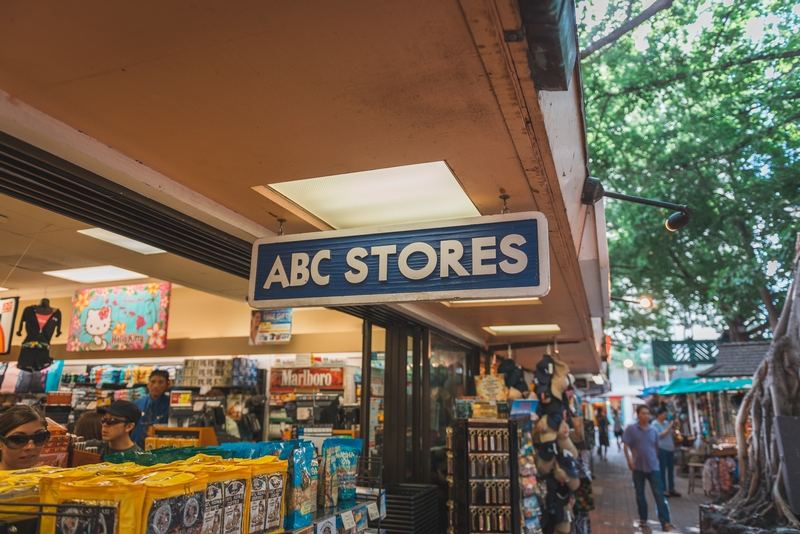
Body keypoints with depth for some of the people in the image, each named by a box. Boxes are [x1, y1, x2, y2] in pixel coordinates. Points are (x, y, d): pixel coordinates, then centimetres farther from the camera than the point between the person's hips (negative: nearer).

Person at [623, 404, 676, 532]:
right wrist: (630, 461, -15)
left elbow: (656, 448, 16)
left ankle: (665, 523, -3)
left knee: (659, 495, -4)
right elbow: (626, 446, -7)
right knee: (640, 494, 10)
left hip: (653, 467, 2)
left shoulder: (653, 431, 5)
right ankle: (643, 519, 25)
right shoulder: (631, 429, -5)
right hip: (638, 467, -1)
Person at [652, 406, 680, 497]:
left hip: (670, 449, 7)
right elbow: (659, 435, -15)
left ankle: (671, 489, 16)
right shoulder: (655, 424, -5)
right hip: (661, 449, -7)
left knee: (671, 469, 9)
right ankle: (663, 489, 0)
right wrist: (668, 429, -15)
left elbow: (672, 433, 18)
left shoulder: (666, 422, 13)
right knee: (663, 470, -4)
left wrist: (673, 427, 1)